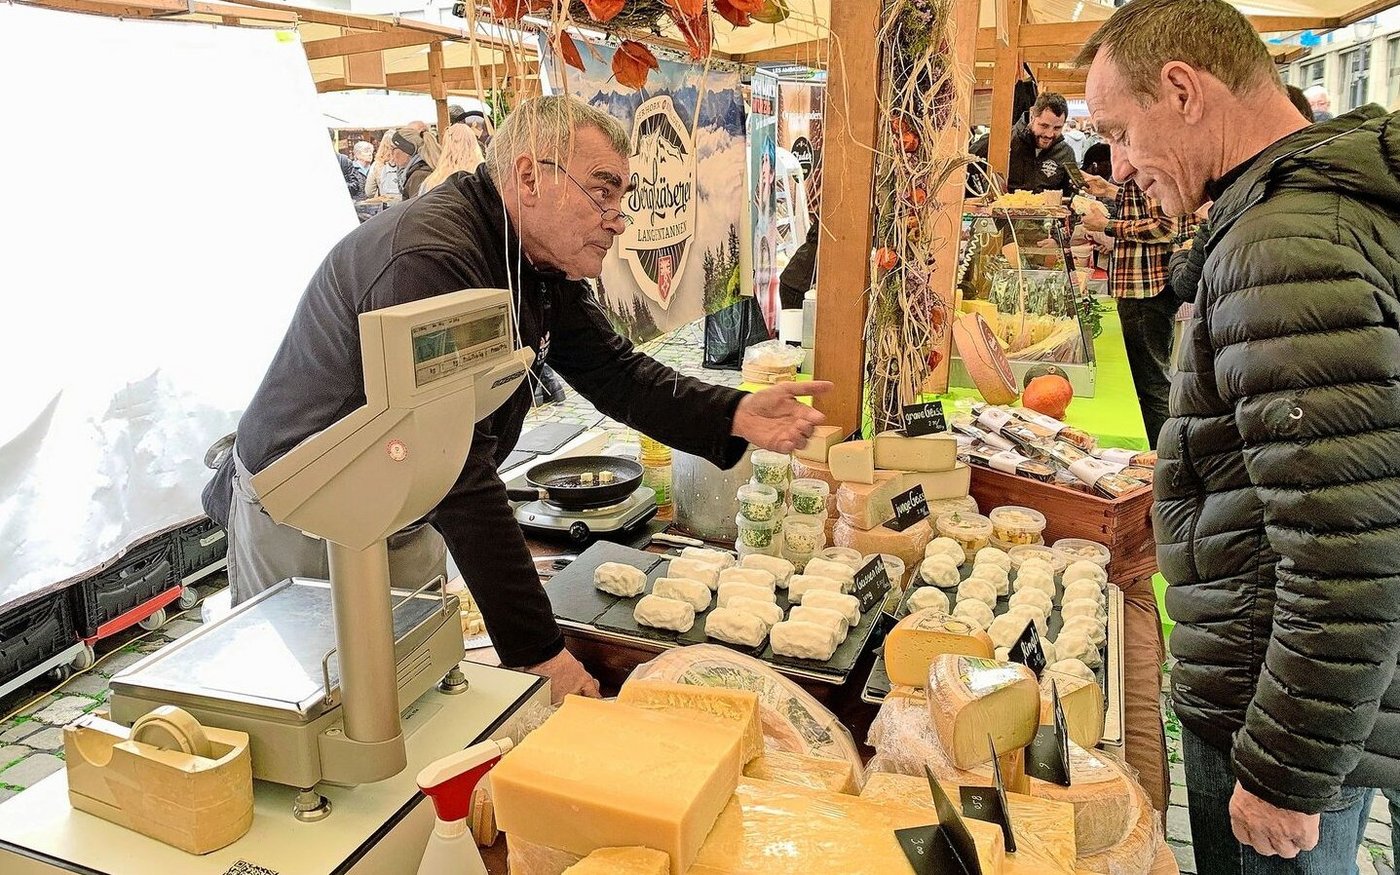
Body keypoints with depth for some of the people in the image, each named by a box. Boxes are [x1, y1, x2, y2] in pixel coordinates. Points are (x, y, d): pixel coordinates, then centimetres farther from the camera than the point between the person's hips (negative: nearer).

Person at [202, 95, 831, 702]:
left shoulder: (546, 266, -3)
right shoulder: (429, 261, -34)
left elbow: (616, 372, -3)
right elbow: (461, 479, -36)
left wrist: (737, 416, -21)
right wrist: (539, 650, -34)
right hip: (303, 530, -8)